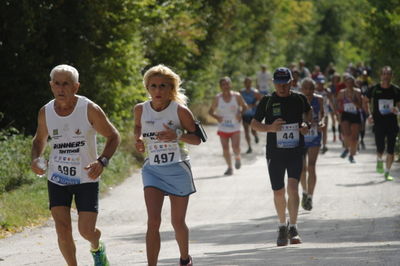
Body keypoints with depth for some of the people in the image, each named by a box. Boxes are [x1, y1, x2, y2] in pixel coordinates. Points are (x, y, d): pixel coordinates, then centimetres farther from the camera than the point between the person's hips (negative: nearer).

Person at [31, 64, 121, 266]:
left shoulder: (90, 110, -13)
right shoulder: (45, 113, -3)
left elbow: (113, 136, -4)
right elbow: (39, 139, 15)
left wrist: (102, 161, -21)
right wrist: (35, 158, -7)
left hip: (87, 178, -2)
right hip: (57, 179, 2)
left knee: (86, 230, -5)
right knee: (62, 229, -9)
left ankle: (97, 248, 32)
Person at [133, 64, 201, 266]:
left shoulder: (180, 110, -11)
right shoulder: (140, 109, -2)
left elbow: (197, 139, -5)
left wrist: (177, 136, -24)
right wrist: (138, 139, -2)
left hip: (178, 170, -1)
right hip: (152, 170, 1)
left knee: (178, 222, 11)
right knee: (153, 221, -15)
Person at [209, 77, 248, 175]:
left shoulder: (236, 96, -3)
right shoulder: (217, 98, -3)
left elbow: (244, 106, 10)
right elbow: (211, 111, 5)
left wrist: (241, 114, -8)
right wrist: (216, 117, -14)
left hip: (235, 127, -1)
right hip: (223, 128, 1)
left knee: (235, 147, -12)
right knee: (225, 148, 0)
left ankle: (237, 158, 22)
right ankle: (229, 167, 15)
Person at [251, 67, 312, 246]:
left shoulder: (299, 99, 4)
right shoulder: (267, 101, -1)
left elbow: (308, 111, 25)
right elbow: (254, 123, 4)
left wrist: (307, 125, 5)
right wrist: (269, 128, -16)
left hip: (296, 152, 0)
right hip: (275, 153, 0)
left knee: (293, 187, -17)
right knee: (278, 192, 7)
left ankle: (293, 228, -13)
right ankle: (282, 226, 27)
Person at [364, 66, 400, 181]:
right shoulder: (374, 89, 0)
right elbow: (366, 101, 15)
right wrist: (370, 114, 4)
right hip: (379, 123, -1)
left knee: (391, 150, -1)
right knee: (380, 149, -9)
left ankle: (387, 172, 12)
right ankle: (379, 160, 25)